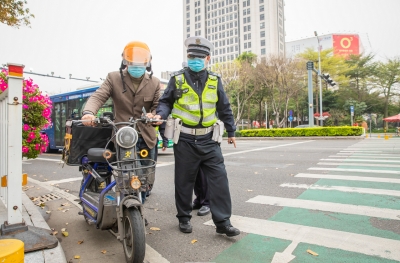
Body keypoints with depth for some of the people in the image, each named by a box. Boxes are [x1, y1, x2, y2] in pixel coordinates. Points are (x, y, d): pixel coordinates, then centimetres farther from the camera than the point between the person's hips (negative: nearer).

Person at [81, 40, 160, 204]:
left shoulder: (154, 82, 8)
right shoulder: (114, 78, 1)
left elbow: (157, 105, 9)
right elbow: (98, 96, -10)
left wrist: (153, 114, -15)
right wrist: (89, 112, -31)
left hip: (146, 137, 3)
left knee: (146, 180, 11)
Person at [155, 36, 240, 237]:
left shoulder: (214, 80, 8)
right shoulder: (177, 79, 2)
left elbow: (224, 108, 15)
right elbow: (165, 101, 8)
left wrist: (231, 131, 18)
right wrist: (161, 114, -14)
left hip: (208, 140, 2)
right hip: (185, 140, -1)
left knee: (219, 179, -2)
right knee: (184, 181, 8)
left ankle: (222, 222, 9)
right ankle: (184, 218, 27)